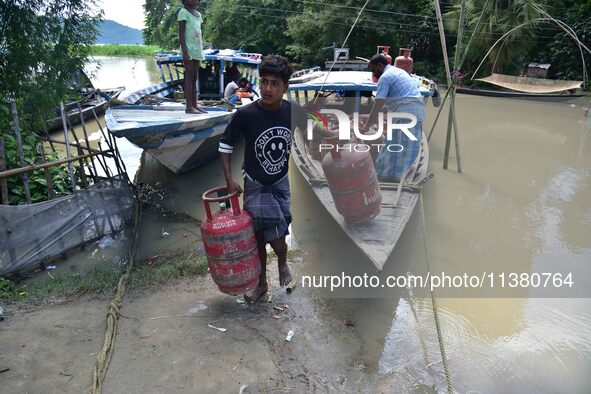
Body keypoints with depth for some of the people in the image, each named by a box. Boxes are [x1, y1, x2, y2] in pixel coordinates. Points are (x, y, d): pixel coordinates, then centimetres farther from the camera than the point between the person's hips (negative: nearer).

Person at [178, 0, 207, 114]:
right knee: (189, 77, -8)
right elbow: (181, 33, -11)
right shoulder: (183, 12, -5)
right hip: (188, 49, -7)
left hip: (197, 49, 8)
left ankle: (195, 105, 13)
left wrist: (201, 50, 15)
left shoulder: (198, 14, 17)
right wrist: (185, 51, -19)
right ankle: (189, 106, -8)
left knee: (194, 78, 8)